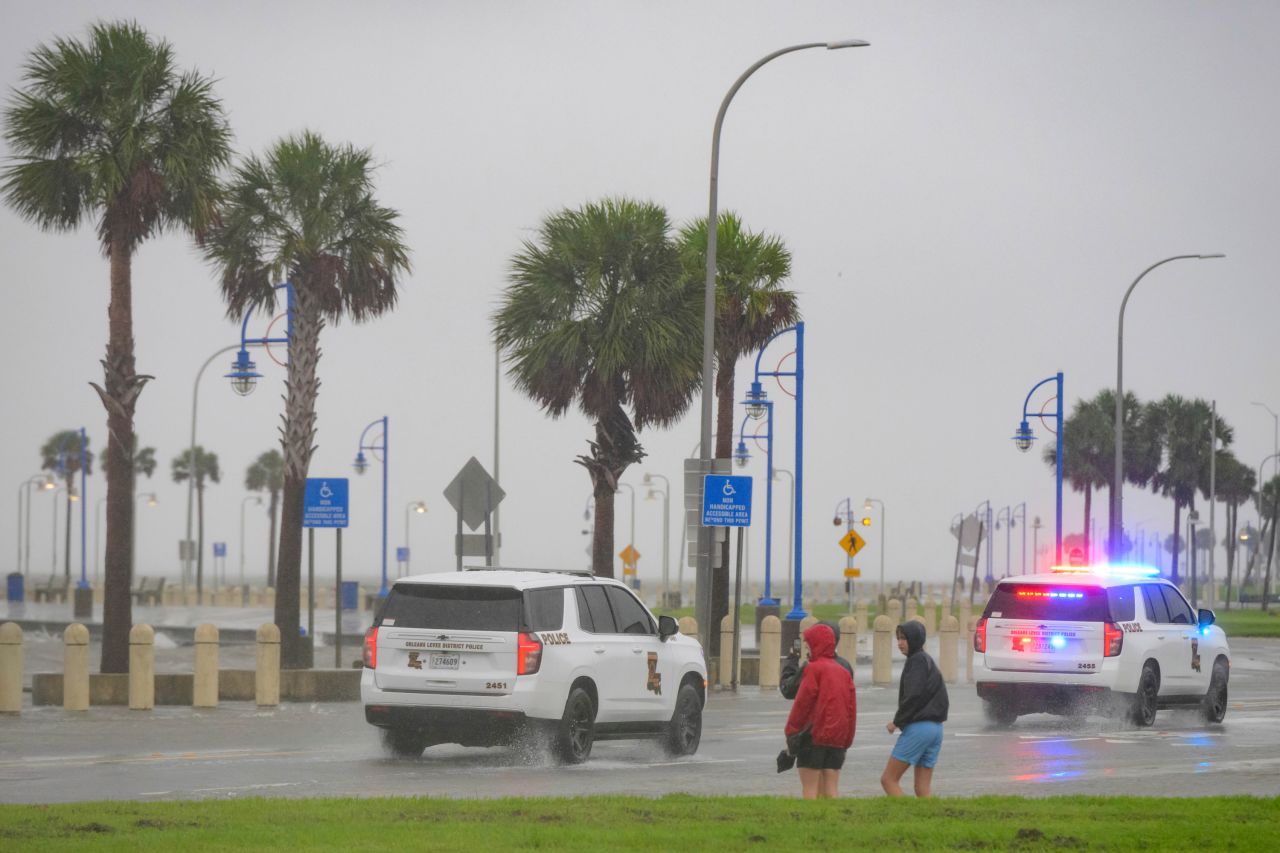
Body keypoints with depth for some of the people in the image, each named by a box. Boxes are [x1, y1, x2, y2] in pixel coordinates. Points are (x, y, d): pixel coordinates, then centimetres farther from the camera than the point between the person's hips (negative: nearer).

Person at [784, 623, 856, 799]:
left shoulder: (814, 669, -8)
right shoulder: (844, 672, 13)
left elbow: (802, 703, -11)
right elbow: (852, 707, 13)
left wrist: (791, 732, -4)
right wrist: (847, 741, 17)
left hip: (814, 737, -6)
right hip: (837, 739, 6)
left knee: (810, 789, -2)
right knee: (830, 790, 7)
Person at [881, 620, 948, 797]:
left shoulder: (917, 661, -9)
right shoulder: (930, 662, 18)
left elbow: (914, 696, -18)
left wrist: (897, 721, -7)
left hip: (917, 728, -9)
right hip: (935, 728, 9)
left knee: (888, 779, -3)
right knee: (923, 787, 8)